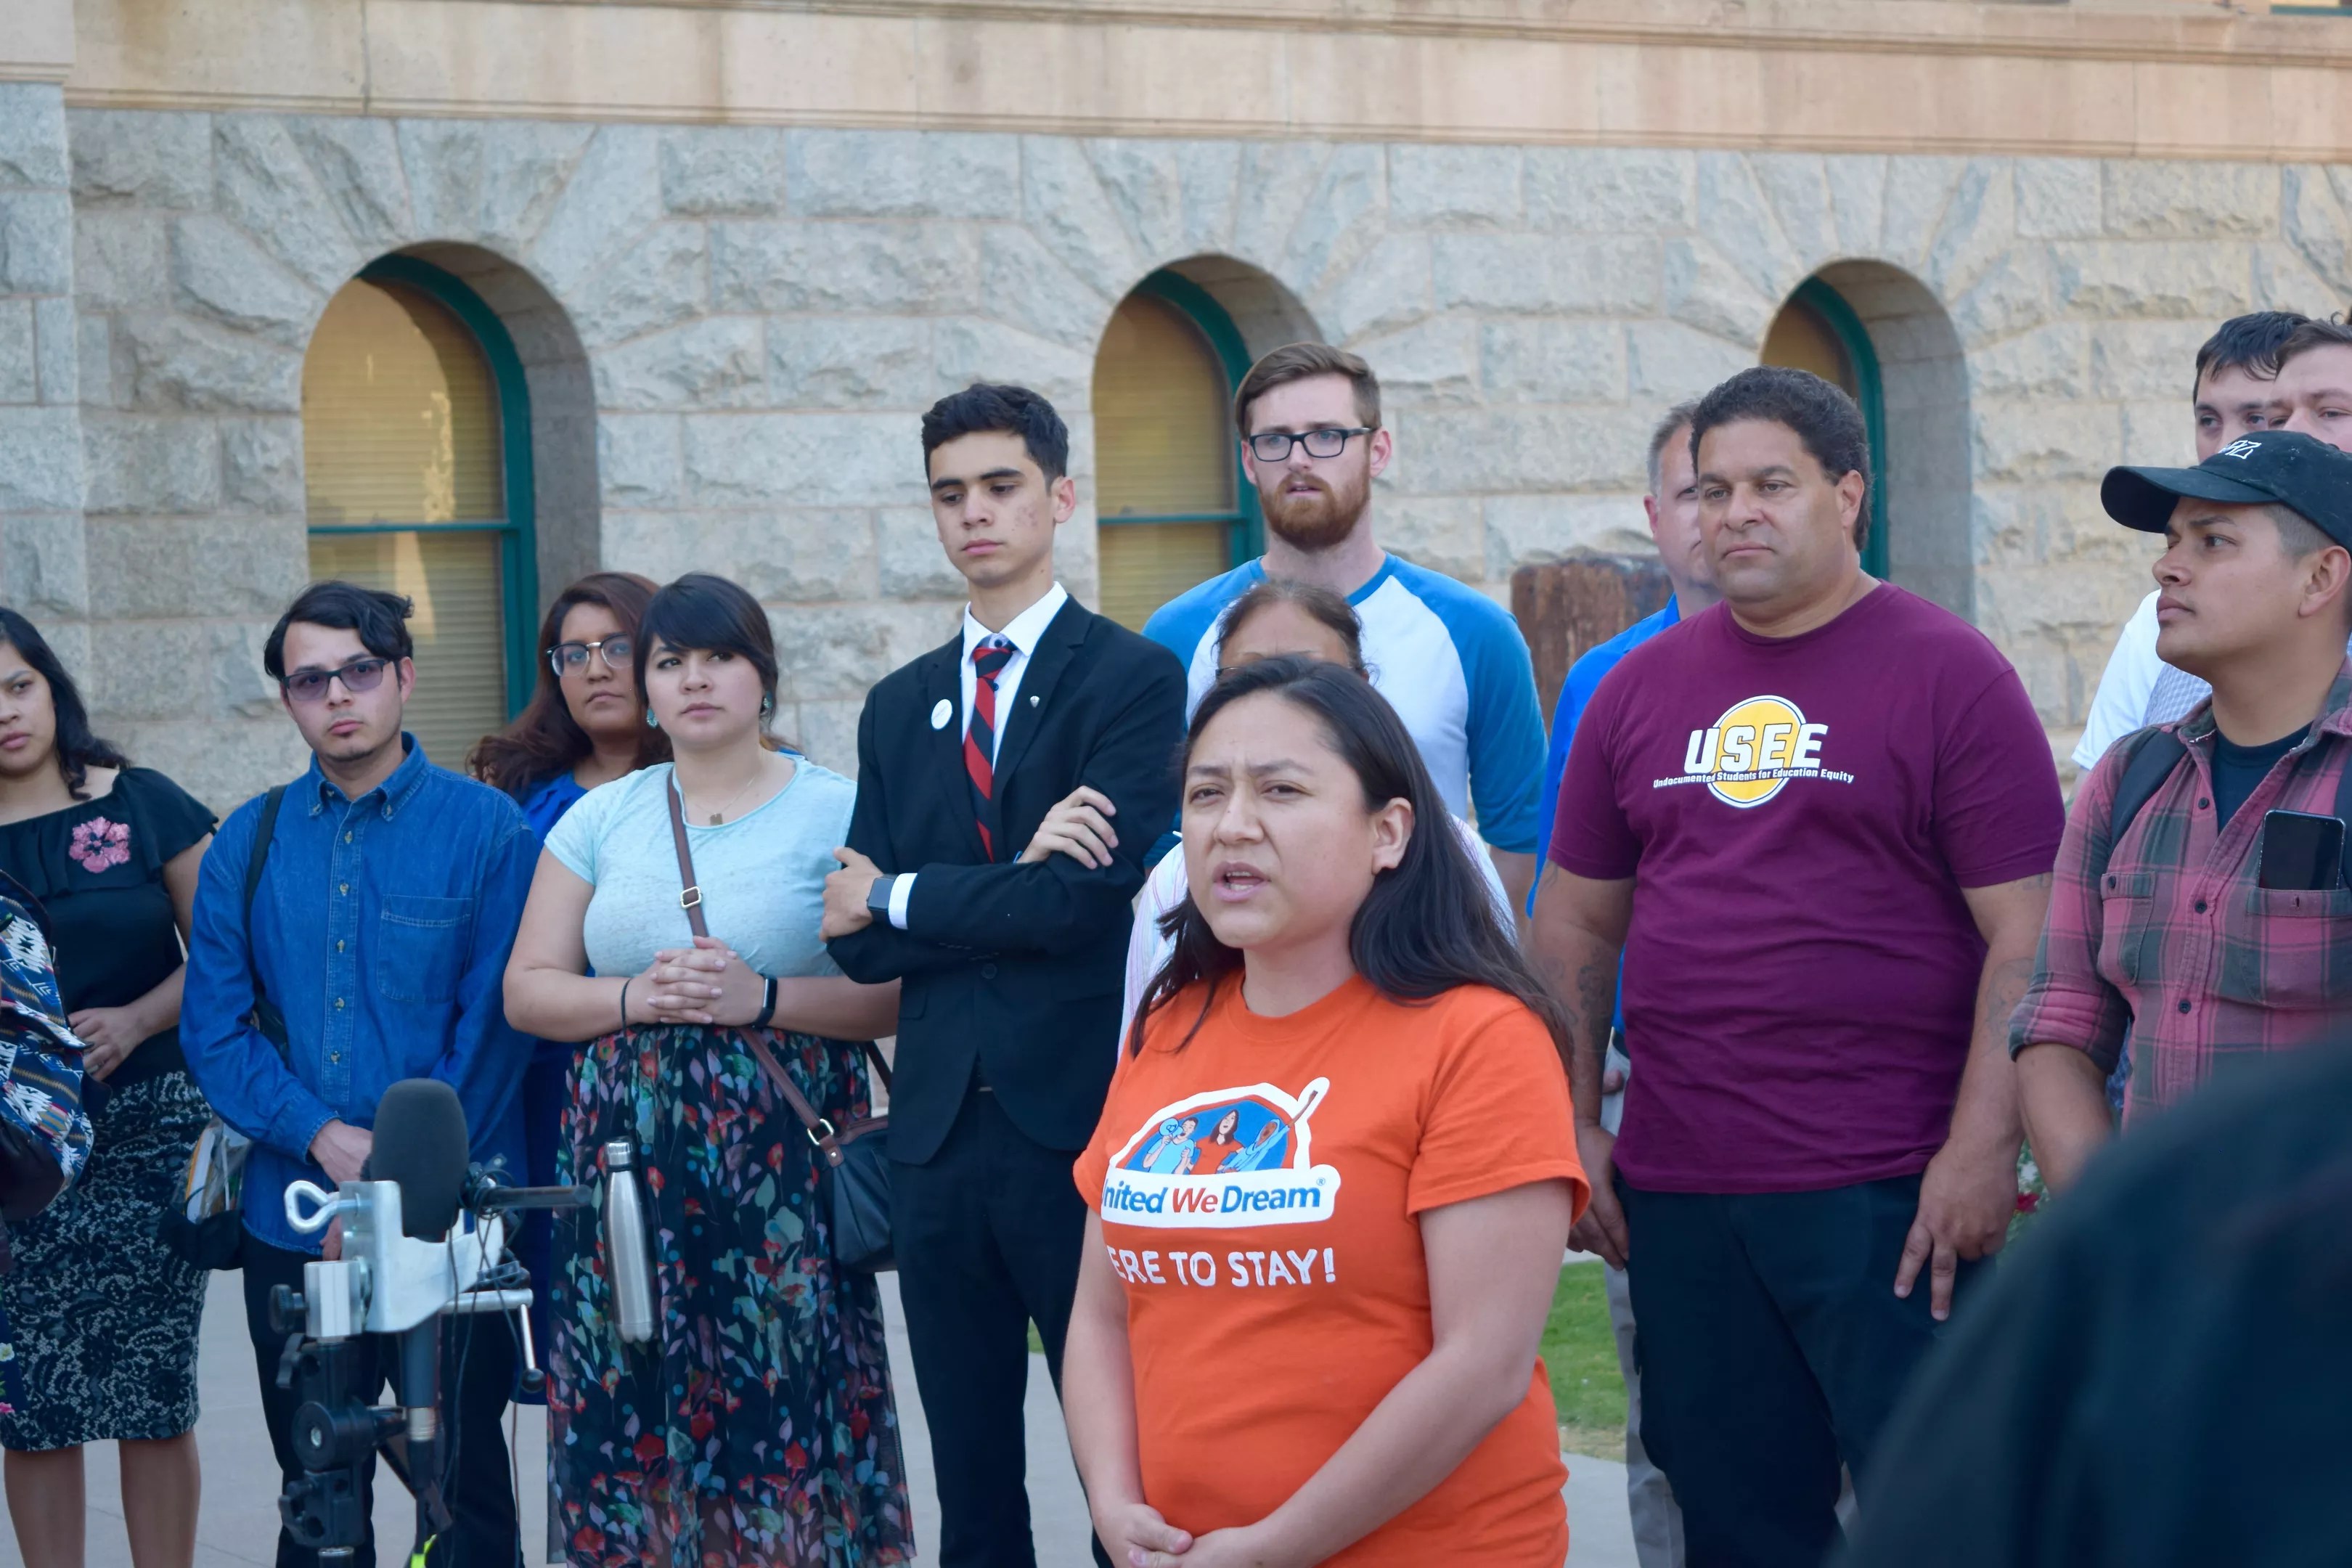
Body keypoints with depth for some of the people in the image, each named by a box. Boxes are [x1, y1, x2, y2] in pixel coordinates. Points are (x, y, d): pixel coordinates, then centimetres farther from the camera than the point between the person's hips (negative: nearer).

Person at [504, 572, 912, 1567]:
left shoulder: (838, 813, 3)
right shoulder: (601, 819, 13)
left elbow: (902, 993, -5)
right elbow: (527, 991, 11)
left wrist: (762, 999, -16)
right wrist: (639, 999, -7)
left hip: (783, 1173, -3)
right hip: (631, 1169, 3)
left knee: (789, 1409, -7)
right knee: (638, 1428, 0)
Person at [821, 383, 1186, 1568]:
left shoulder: (1132, 679, -3)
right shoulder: (901, 707, 15)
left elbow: (1089, 892, -15)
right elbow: (857, 939, 7)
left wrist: (904, 901, -3)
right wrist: (1007, 907, -8)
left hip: (1079, 1123, -5)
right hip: (941, 1132, 5)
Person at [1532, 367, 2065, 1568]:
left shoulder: (1948, 674, -3)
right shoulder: (1638, 688, 12)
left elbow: (2027, 935, -8)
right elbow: (1576, 924, 17)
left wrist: (1982, 1148, -15)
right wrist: (1574, 1124, 9)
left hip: (1888, 1195, -5)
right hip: (1678, 1195, 5)